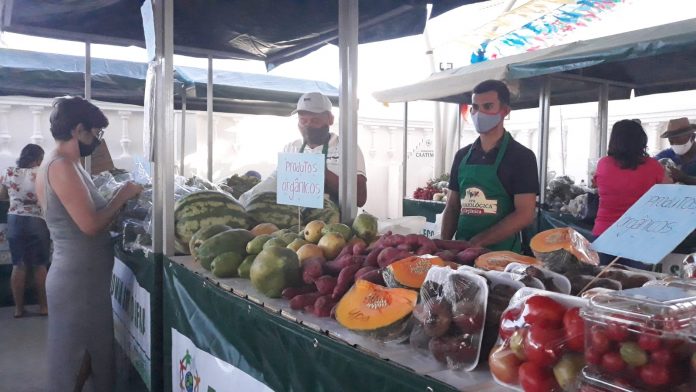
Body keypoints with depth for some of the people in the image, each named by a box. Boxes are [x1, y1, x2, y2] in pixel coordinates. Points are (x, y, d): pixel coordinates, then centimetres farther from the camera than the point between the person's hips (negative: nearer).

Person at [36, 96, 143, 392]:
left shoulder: (55, 164, 12)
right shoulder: (62, 167, -19)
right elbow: (91, 224, -23)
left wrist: (117, 200, 9)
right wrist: (122, 197, -10)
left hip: (78, 277, 10)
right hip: (79, 280, -10)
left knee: (89, 355, 19)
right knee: (78, 361, 3)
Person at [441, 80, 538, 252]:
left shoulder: (521, 156, -6)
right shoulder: (462, 155, 9)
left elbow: (525, 214, -12)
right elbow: (452, 207, 12)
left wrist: (477, 243, -19)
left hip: (502, 252, -4)